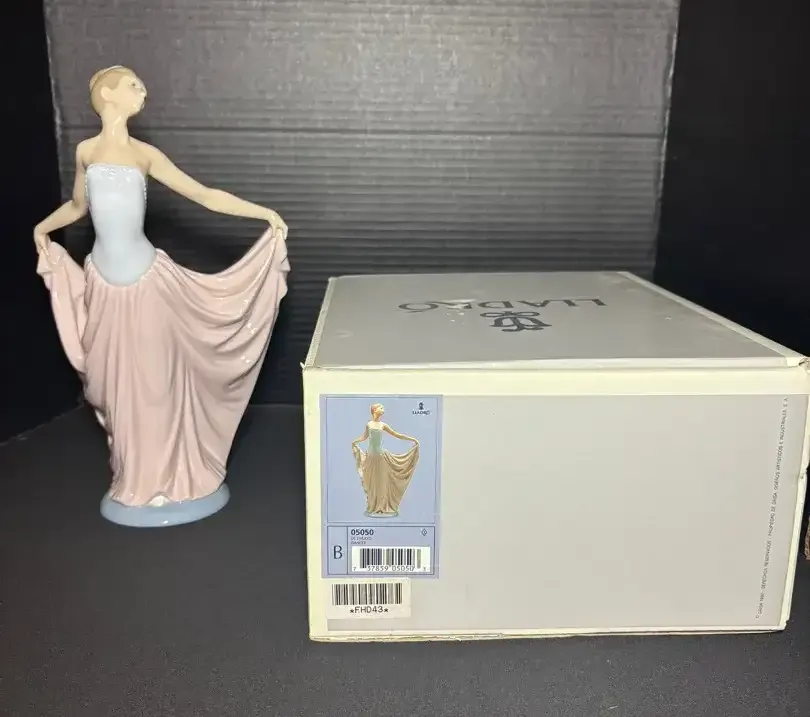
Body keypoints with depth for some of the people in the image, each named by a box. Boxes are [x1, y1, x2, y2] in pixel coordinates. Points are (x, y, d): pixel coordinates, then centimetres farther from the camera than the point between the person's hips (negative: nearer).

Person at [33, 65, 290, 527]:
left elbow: (205, 196, -2)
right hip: (104, 282, 2)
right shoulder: (86, 151, 5)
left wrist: (265, 213, -8)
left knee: (155, 381, 4)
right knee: (116, 383, 9)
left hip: (146, 281, -2)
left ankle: (169, 478, 20)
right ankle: (137, 481, 27)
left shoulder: (145, 154, 1)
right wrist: (42, 228, 19)